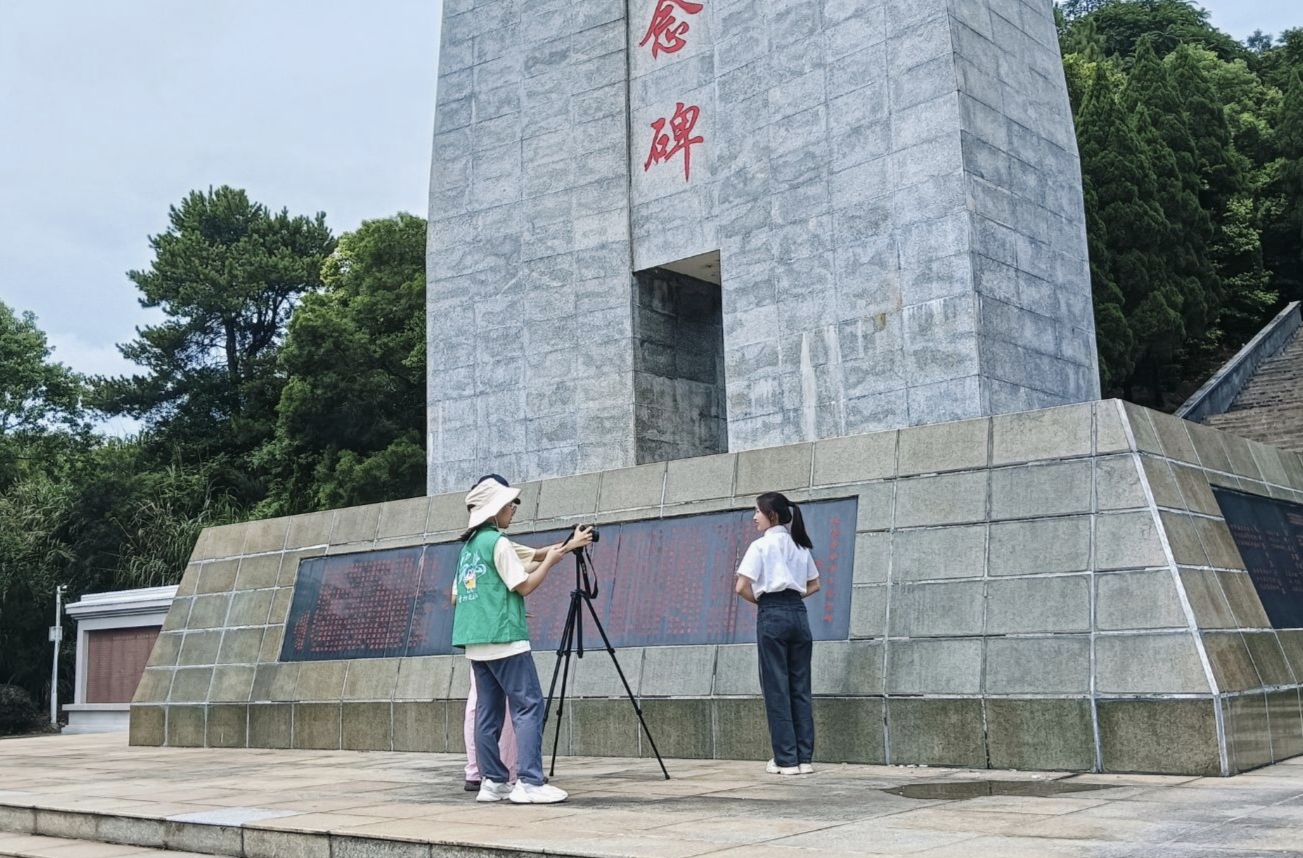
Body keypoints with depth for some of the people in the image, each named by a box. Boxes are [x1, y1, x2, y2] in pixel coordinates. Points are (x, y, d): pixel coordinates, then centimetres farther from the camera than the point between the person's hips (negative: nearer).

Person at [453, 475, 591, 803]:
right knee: (529, 706, -8)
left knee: (487, 711, 8)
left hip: (475, 641, 9)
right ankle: (529, 783, -14)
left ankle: (493, 782, 7)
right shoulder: (498, 542, -9)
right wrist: (551, 560, 4)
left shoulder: (469, 544, 16)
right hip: (504, 639, -9)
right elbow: (524, 586, -10)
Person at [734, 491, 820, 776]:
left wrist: (760, 600, 6)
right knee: (800, 688, 7)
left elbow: (742, 588, -11)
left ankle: (786, 760, -1)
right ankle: (804, 758, 6)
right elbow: (814, 585, 20)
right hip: (799, 614, 6)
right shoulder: (801, 546, 14)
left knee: (777, 688, -1)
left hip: (772, 616, -5)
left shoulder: (760, 545, -4)